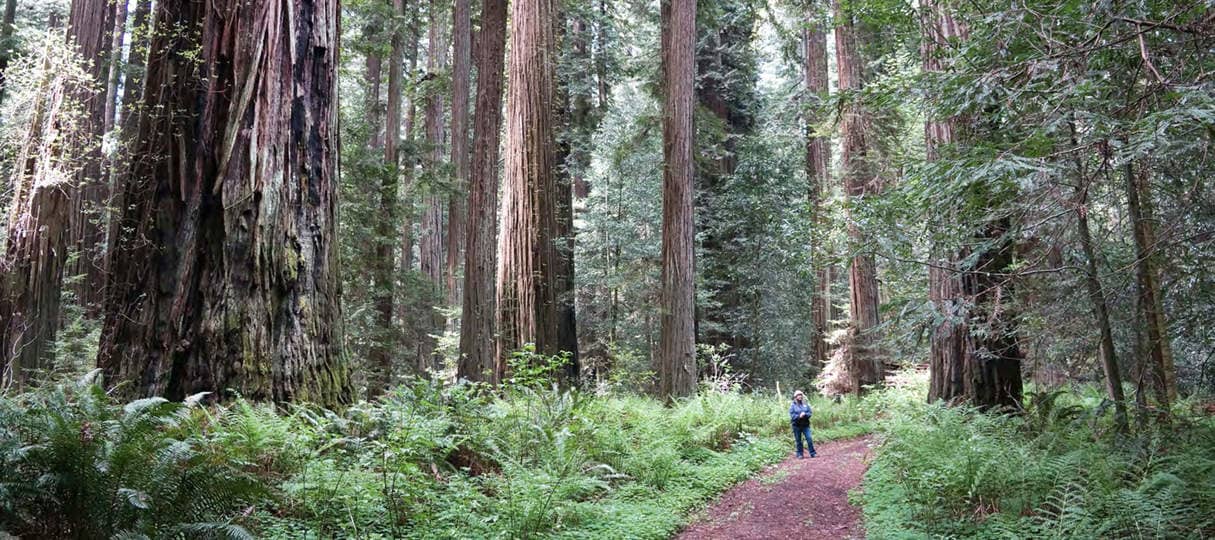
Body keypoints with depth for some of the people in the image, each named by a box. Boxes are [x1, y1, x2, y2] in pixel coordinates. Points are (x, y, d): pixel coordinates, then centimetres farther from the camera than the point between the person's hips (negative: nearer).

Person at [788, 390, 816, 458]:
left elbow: (810, 413, 3)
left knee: (809, 439, -6)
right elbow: (792, 415, -6)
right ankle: (799, 454, 13)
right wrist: (799, 416, -20)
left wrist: (805, 414, -16)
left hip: (805, 425, 2)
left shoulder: (806, 404, 7)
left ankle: (812, 453, 1)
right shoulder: (793, 406, 0)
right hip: (797, 425, -2)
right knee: (798, 440, 5)